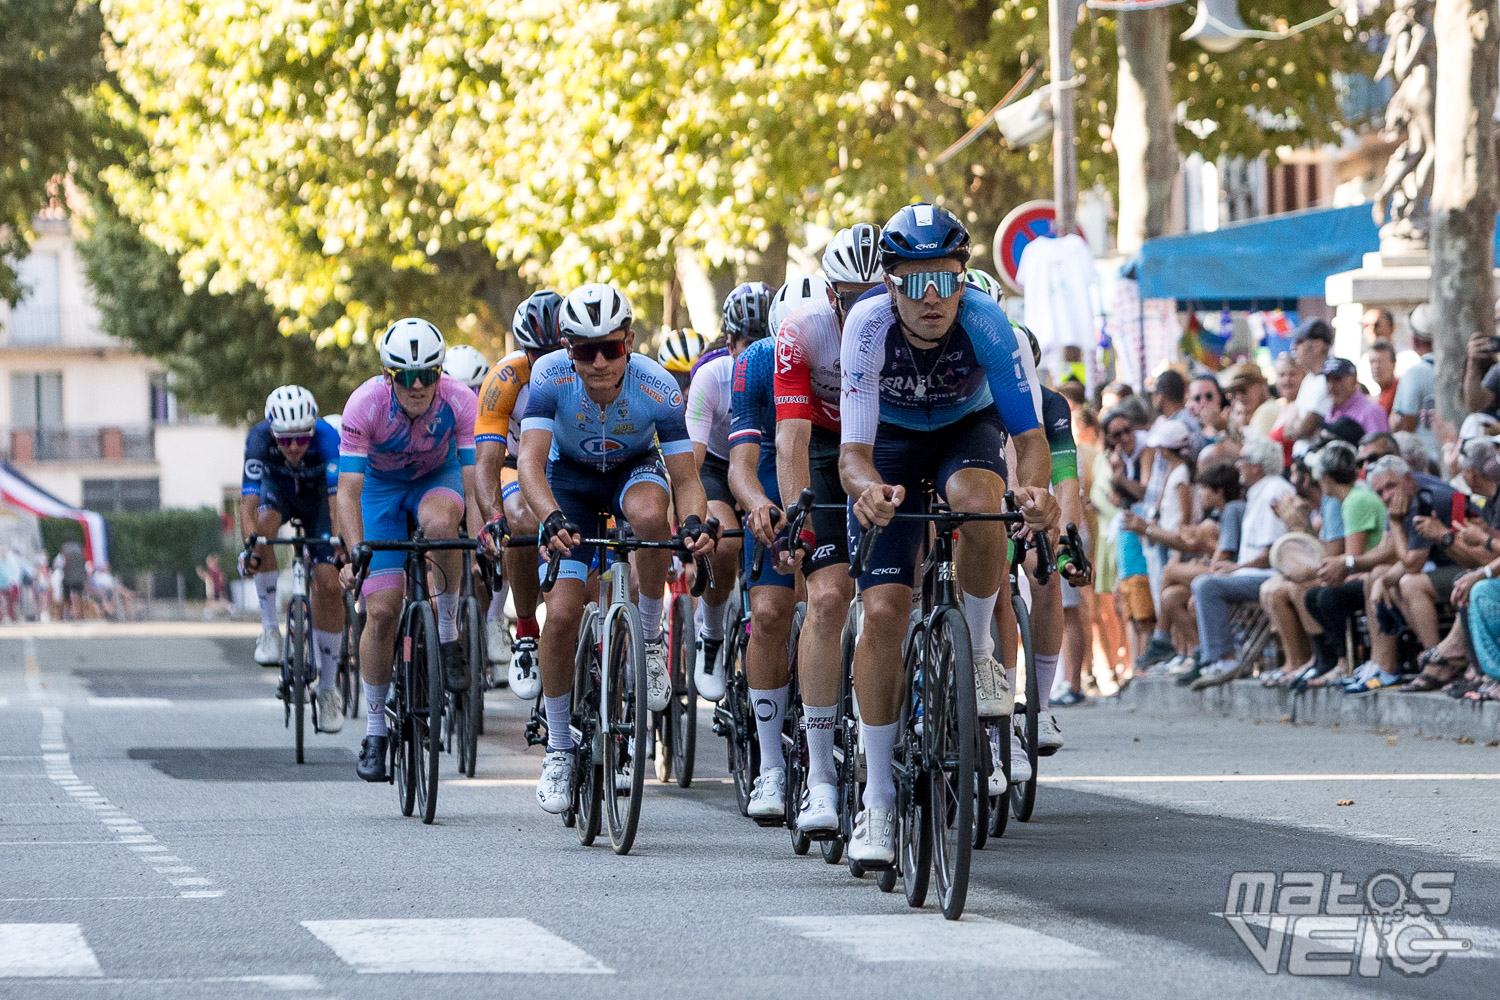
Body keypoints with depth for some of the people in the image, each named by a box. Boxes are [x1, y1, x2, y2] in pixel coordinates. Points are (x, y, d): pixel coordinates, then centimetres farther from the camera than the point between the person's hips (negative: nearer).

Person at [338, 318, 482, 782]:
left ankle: (449, 631, -16)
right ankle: (375, 729, 7)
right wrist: (355, 553, -49)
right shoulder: (364, 406, -31)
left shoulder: (460, 403, -29)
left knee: (438, 522, -38)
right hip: (381, 486, 0)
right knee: (382, 611, -10)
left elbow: (474, 486, -29)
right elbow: (348, 493, -33)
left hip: (438, 478, 0)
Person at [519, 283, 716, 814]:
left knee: (649, 514, -39)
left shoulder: (658, 387, -30)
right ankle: (558, 750, 4)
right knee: (562, 613, -14)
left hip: (635, 470, 0)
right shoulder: (552, 378, -31)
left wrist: (694, 522, -50)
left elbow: (686, 478, -27)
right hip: (571, 477, 0)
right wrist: (552, 519, -60)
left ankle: (651, 636, -14)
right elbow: (530, 461, -41)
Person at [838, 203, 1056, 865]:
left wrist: (1034, 487, -51)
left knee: (978, 499, -37)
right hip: (893, 443, 0)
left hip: (968, 430, 0)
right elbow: (853, 450, -34)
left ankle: (978, 651, -11)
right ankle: (878, 799, -6)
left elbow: (1029, 433, -29)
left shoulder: (987, 323, -31)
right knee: (884, 609, -14)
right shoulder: (869, 326, -32)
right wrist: (868, 488, -58)